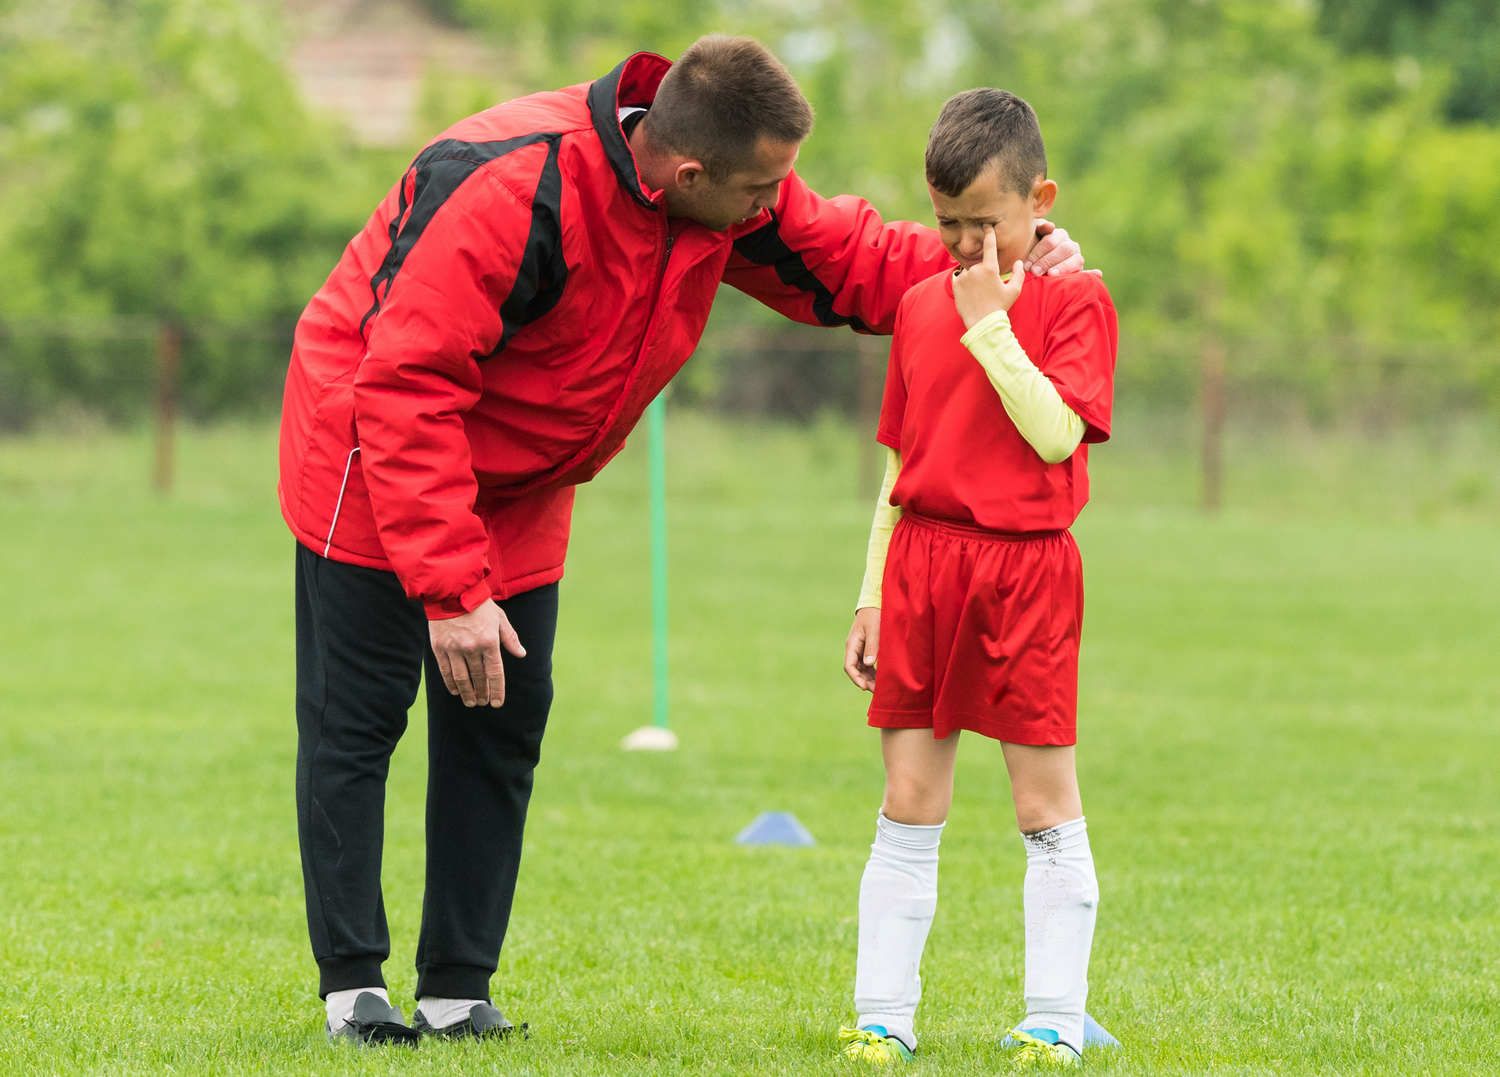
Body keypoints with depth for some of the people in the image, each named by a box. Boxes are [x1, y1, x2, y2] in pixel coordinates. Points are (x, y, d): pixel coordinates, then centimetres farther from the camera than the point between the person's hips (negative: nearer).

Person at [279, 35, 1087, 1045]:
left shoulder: (732, 197, -14)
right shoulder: (509, 192, -36)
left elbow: (839, 258, 2)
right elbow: (407, 392, -35)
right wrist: (450, 587, -36)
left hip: (517, 490, 7)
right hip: (374, 458, -7)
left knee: (502, 726, 4)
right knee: (358, 717, -4)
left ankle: (459, 989, 10)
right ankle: (352, 984, 3)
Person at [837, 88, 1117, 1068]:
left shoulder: (1073, 301, -3)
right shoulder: (921, 306, 11)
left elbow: (1056, 433, -18)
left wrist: (989, 325, -17)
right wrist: (872, 597, 13)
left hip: (1027, 569, -4)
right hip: (921, 560, 4)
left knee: (1047, 804, 0)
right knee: (909, 803, 5)